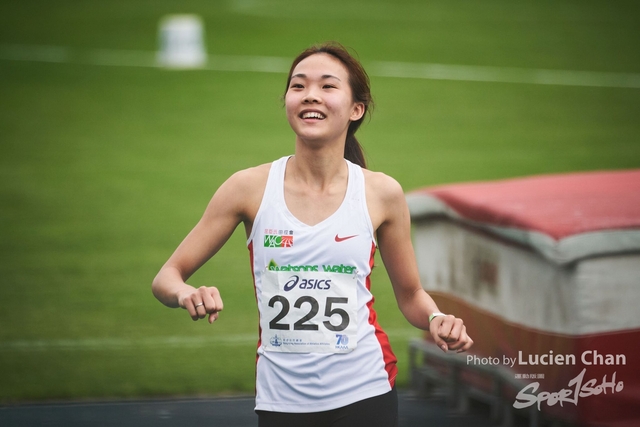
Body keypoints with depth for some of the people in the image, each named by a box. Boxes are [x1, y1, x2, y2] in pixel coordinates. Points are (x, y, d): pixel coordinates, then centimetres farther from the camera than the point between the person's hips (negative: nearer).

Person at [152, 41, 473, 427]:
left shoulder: (382, 193, -3)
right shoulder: (250, 188, -5)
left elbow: (410, 294, 11)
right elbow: (167, 278, 0)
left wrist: (437, 320, -11)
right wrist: (187, 294, -22)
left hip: (364, 392, 0)